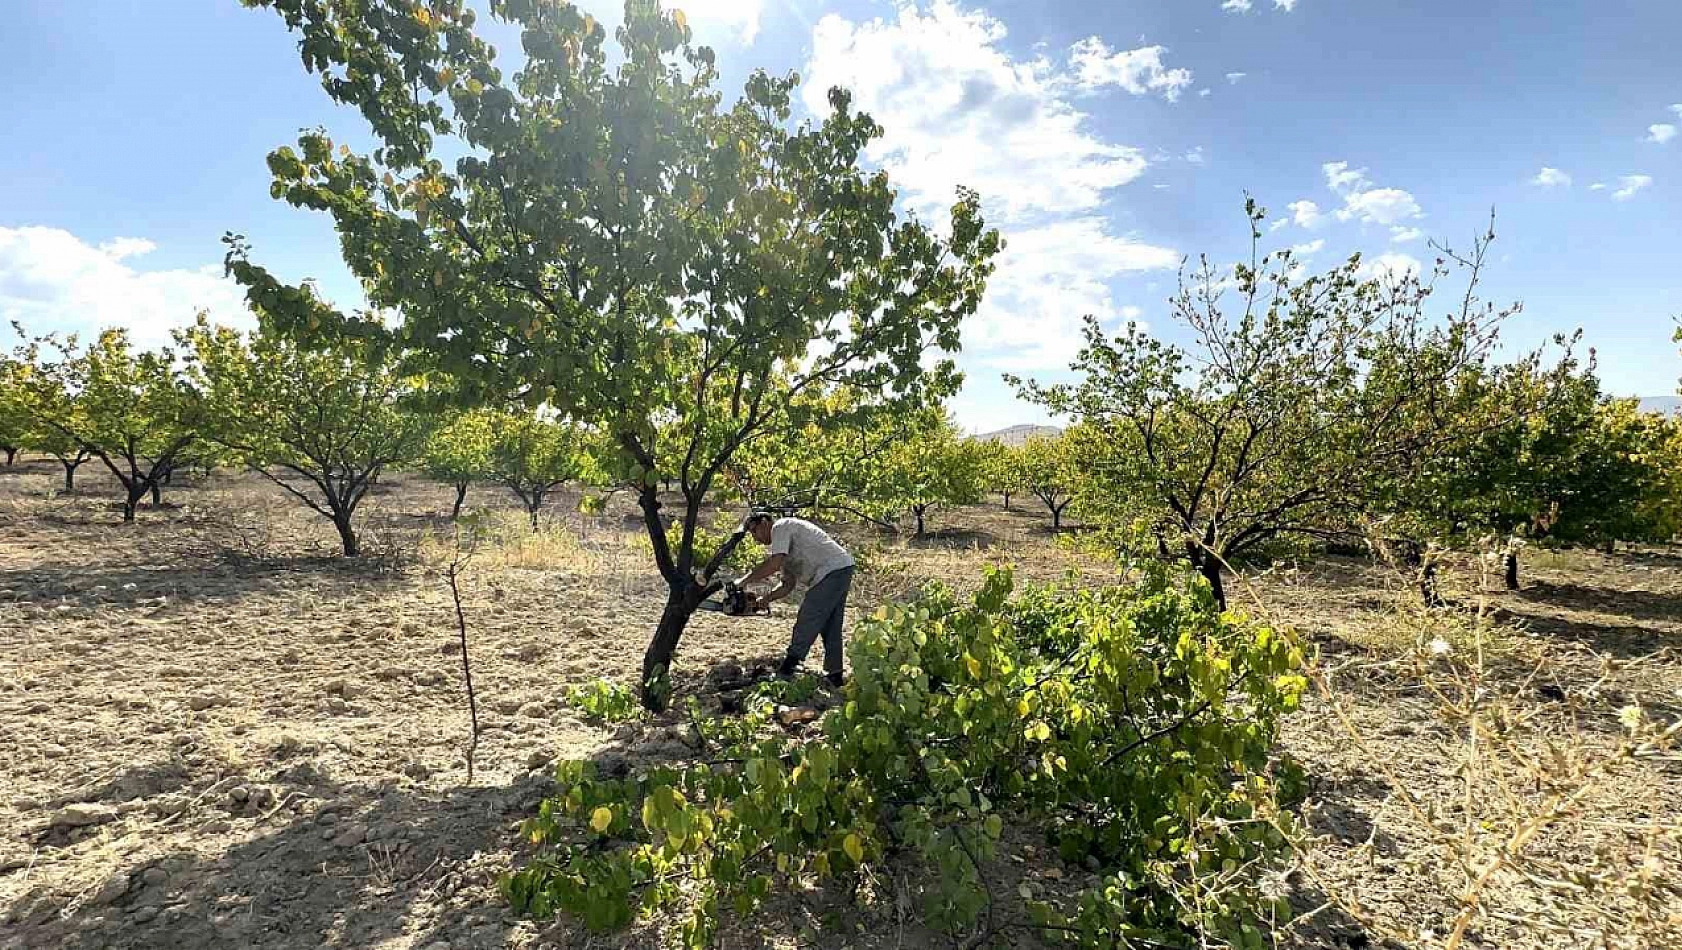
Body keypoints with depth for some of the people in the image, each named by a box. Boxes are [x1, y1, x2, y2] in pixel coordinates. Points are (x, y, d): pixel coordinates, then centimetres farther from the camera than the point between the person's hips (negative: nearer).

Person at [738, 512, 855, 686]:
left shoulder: (780, 527, -5)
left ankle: (788, 669, -2)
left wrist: (745, 580, -10)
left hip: (832, 570, -10)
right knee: (830, 627, 12)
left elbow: (774, 564, -18)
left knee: (806, 622, -7)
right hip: (840, 572, 10)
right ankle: (834, 675, 16)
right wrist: (764, 599, 9)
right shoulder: (786, 553, 24)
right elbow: (788, 585, 21)